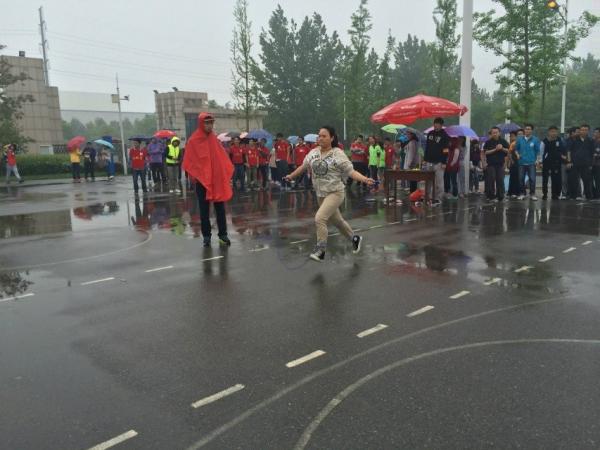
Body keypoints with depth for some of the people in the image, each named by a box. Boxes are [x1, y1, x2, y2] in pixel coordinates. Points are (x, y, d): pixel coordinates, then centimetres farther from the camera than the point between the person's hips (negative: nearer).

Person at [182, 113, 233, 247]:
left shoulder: (215, 139, 7)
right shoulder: (193, 141, -4)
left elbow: (223, 159, 9)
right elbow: (189, 162, -3)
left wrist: (227, 175, 2)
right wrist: (195, 177, -9)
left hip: (218, 180, 3)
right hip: (202, 181, -3)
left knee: (220, 209, 5)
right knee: (204, 210, 6)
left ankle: (223, 235, 13)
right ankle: (206, 236, 15)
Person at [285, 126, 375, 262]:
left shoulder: (338, 154, -14)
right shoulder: (313, 152, 3)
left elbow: (351, 171, -16)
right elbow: (303, 167, 19)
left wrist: (365, 180, -30)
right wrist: (291, 176, 26)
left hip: (335, 193, -6)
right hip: (321, 194, 7)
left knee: (320, 218, -21)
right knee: (337, 220, 18)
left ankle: (320, 250, -8)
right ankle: (355, 238, 42)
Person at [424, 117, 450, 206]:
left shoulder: (445, 135, -3)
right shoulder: (430, 134, 13)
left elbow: (446, 150, -8)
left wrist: (444, 163, -14)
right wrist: (425, 159, 12)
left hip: (439, 162, -5)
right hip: (429, 162, 5)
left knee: (438, 182, -5)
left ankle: (438, 199, 0)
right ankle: (429, 197, 9)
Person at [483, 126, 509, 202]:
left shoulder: (503, 141, 8)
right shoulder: (488, 142, 2)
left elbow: (508, 151, 7)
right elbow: (486, 152, -7)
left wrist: (502, 148, -12)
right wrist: (495, 149, -15)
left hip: (500, 164, 2)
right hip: (491, 164, -2)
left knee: (500, 180, 2)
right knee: (491, 180, -5)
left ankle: (500, 196, 9)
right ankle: (491, 196, 1)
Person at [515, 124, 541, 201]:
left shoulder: (535, 140, 1)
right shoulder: (520, 139, 6)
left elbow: (538, 151, 4)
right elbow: (516, 149, 16)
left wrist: (537, 160, -4)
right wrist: (518, 155, -2)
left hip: (531, 163, -2)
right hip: (522, 162, 2)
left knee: (532, 179, -5)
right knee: (521, 179, 5)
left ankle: (532, 194, 4)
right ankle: (522, 193, 16)